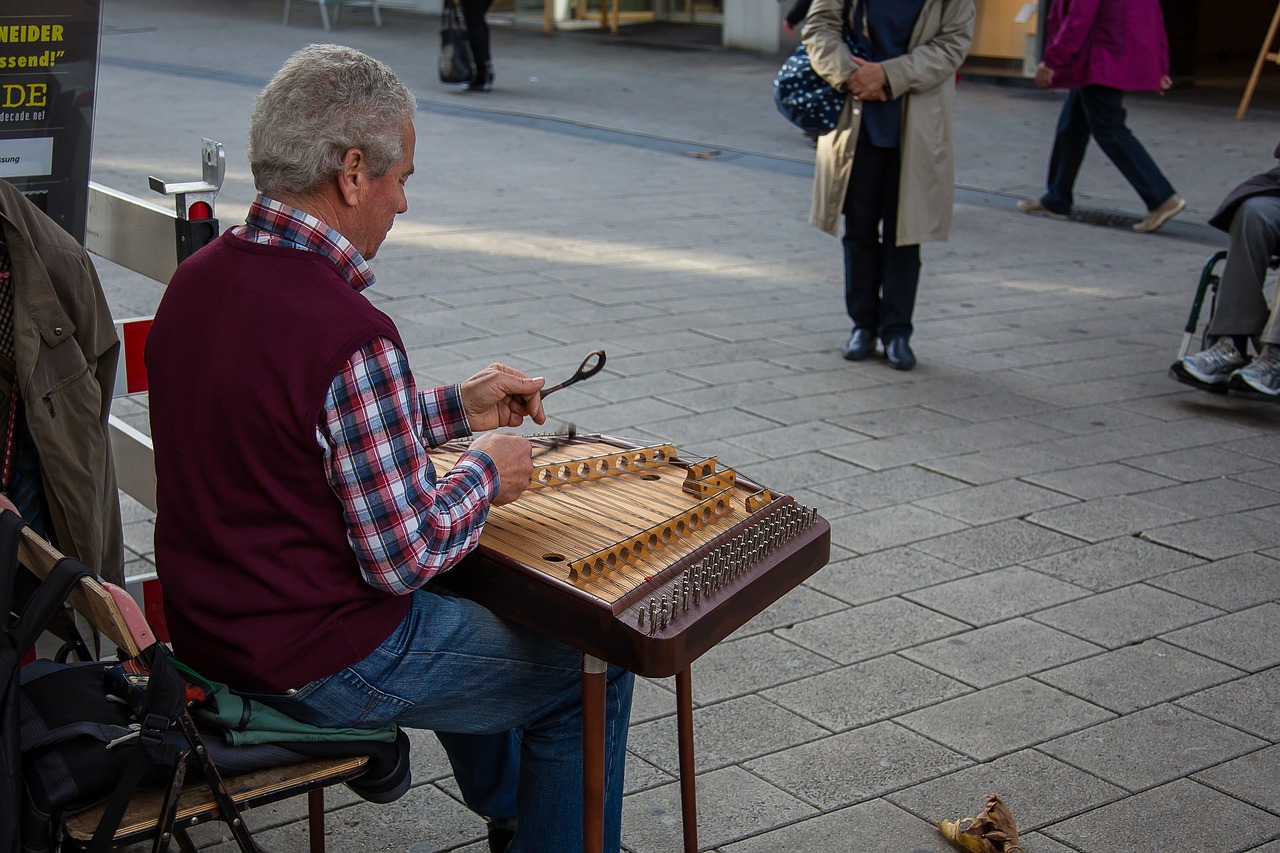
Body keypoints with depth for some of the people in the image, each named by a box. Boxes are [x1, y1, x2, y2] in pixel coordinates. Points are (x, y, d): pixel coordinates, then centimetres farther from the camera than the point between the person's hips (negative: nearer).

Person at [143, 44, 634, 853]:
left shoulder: (197, 278, -1)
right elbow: (405, 556, -23)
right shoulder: (352, 335, -29)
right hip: (313, 665, -9)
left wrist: (455, 408, 13)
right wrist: (484, 472, -6)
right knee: (593, 672, 7)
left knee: (459, 600, 34)